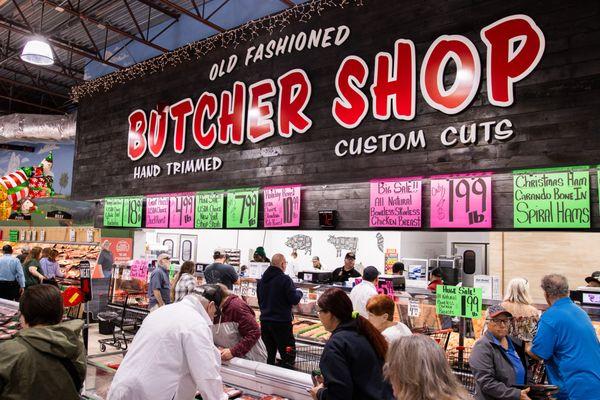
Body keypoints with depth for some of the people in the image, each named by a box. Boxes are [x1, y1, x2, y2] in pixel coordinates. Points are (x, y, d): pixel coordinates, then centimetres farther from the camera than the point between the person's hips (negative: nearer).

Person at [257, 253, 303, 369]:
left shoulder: (261, 280, 8)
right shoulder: (285, 279, -14)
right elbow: (295, 300, -13)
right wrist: (299, 292, 6)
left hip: (264, 321, 7)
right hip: (281, 322, -7)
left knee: (269, 356, 14)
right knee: (288, 357, 1)